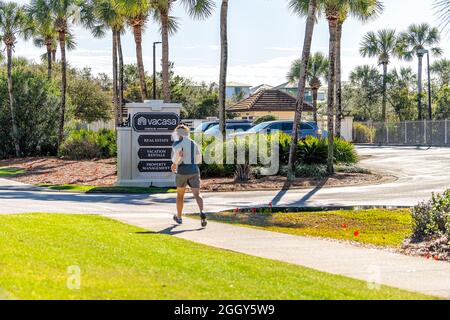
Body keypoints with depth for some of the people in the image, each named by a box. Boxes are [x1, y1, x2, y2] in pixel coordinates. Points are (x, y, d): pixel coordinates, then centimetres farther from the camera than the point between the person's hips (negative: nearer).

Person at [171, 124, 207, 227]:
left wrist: (175, 163, -7)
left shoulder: (177, 143, -4)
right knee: (197, 195, -5)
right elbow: (199, 159, 18)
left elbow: (178, 153, -24)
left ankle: (179, 217, 30)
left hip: (182, 171, -3)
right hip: (194, 170, 3)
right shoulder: (194, 143, 13)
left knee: (180, 194, 17)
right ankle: (202, 213, -32)